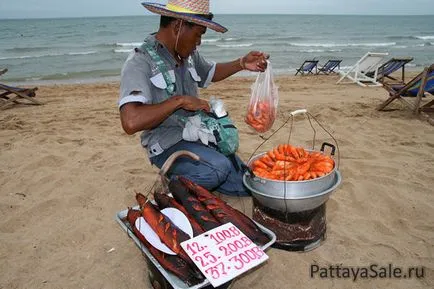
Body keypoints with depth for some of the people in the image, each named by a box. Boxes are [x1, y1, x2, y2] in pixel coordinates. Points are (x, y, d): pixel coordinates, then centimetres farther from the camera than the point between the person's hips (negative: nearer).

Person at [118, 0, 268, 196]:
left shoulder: (189, 55, 5)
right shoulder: (140, 62, -18)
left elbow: (210, 73, 27)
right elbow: (131, 122, -32)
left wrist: (242, 64, 10)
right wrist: (179, 100, -25)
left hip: (200, 135, 7)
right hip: (168, 145, -7)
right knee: (219, 168, -33)